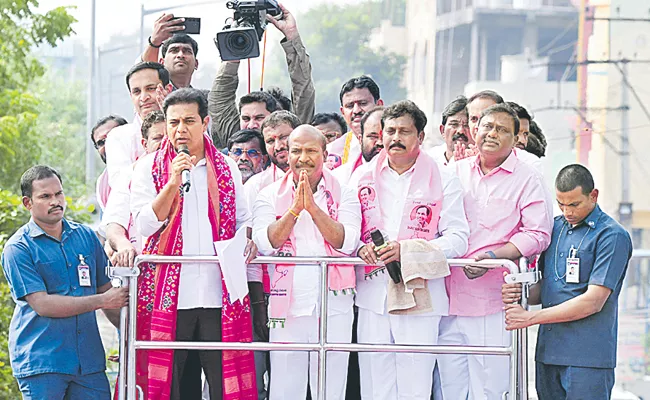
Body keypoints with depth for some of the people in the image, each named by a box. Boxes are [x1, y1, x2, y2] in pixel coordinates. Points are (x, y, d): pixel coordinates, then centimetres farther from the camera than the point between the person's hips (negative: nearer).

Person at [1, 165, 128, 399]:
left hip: (89, 360, 4)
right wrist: (101, 301, -10)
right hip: (40, 361, -4)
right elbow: (42, 305, -12)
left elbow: (106, 290, 20)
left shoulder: (86, 236, 14)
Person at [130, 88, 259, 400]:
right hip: (169, 293, -2)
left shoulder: (227, 167, 13)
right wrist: (173, 182, -14)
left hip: (219, 293, 2)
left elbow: (243, 220, 20)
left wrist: (248, 241, -2)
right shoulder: (149, 167, 6)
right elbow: (145, 224, -5)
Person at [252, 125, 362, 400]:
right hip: (287, 308, 0)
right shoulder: (270, 196, 8)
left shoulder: (344, 195, 6)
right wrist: (295, 209, -15)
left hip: (333, 308, 0)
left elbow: (347, 242, -9)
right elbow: (265, 243, -6)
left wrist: (313, 207, -16)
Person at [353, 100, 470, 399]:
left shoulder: (443, 180, 4)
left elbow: (457, 238, -3)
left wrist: (407, 248, -16)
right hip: (372, 294, 3)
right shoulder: (363, 177, 14)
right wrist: (360, 248, -6)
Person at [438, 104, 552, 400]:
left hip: (494, 303, -4)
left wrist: (493, 256, -18)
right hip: (451, 298, 5)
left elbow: (538, 234, -6)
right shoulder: (455, 172, 16)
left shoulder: (527, 179, 3)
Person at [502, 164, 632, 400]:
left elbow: (593, 302, -14)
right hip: (547, 352, 6)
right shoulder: (555, 227, 15)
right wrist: (519, 295, -5)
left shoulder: (612, 236, -7)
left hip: (587, 356, -6)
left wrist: (530, 318, -14)